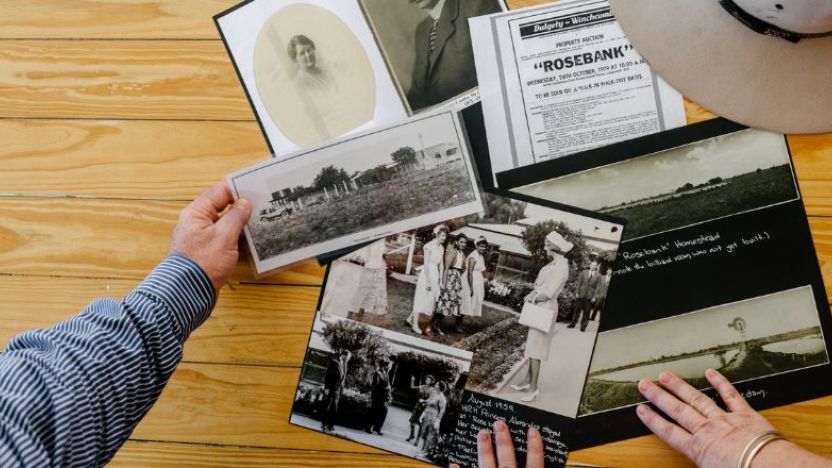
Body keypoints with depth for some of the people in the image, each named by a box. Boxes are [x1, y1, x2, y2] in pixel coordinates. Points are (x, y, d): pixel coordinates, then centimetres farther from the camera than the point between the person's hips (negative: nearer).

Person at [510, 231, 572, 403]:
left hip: (545, 308, -10)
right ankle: (528, 381, 25)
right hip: (539, 307, 10)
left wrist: (533, 298, -8)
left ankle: (534, 388, 3)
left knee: (534, 349, -4)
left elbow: (547, 293, -24)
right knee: (532, 346, 15)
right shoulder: (554, 263, 8)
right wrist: (531, 295, -2)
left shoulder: (560, 268, -21)